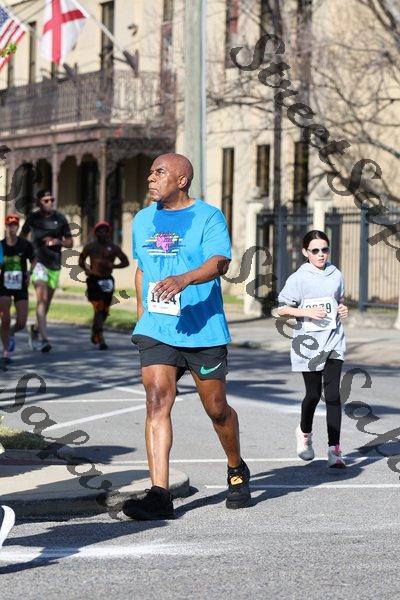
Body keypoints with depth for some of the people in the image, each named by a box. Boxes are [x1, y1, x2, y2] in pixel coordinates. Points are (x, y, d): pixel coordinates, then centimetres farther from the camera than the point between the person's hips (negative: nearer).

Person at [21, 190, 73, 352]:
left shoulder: (60, 219, 3)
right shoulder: (33, 217, 1)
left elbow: (70, 242, 7)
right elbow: (22, 237, 15)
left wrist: (59, 242, -13)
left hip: (55, 264, 3)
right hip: (38, 262, -3)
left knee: (47, 302, 12)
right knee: (42, 299, -18)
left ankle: (35, 329, 39)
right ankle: (44, 339, -25)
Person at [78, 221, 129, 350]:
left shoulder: (113, 248, 5)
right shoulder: (90, 247, 6)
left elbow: (125, 262, 1)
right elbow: (81, 261, 17)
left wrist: (111, 265, -15)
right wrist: (86, 269, -5)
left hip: (107, 281, 2)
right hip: (94, 280, -2)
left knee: (105, 310, 8)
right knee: (98, 308, -15)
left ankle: (95, 331, 36)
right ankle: (101, 339, -19)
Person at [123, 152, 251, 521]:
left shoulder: (209, 217, -5)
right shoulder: (143, 220, 13)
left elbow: (219, 262, -21)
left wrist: (183, 280, -38)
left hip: (204, 331, -3)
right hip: (156, 331, 4)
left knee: (217, 409, 8)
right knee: (157, 401, -14)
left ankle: (237, 470, 36)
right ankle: (160, 494, -19)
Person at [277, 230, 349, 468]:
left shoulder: (336, 275, 7)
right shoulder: (298, 279, -4)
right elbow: (282, 308, -4)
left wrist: (343, 310, 1)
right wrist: (307, 312, -17)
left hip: (333, 341, 2)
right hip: (309, 342, -2)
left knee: (333, 393, -7)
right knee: (314, 393, 6)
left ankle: (334, 448, -6)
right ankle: (305, 432, 36)